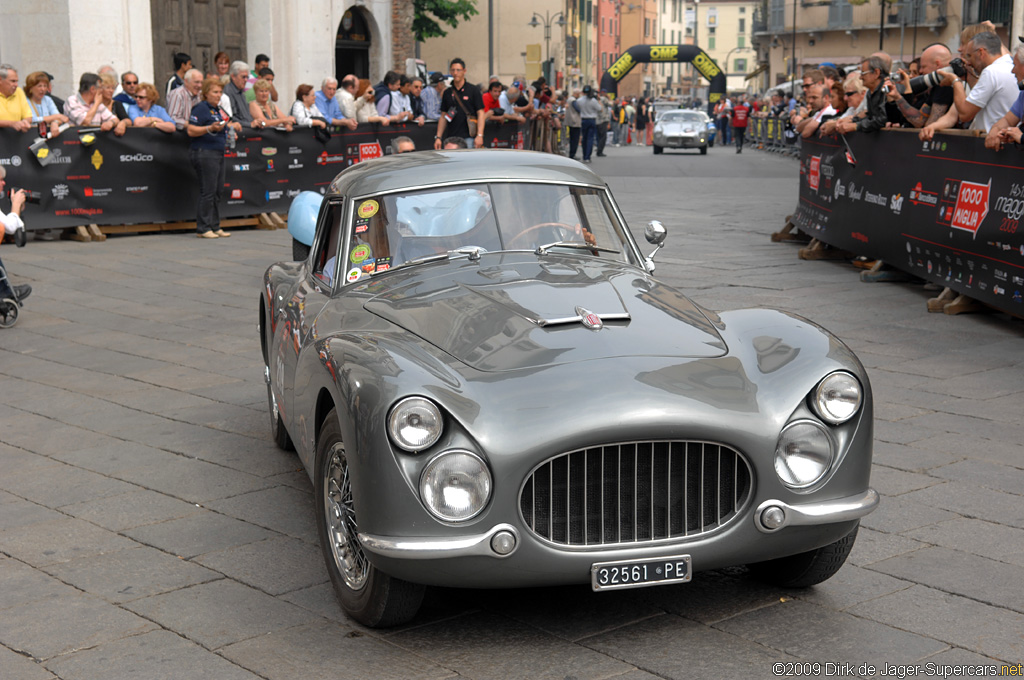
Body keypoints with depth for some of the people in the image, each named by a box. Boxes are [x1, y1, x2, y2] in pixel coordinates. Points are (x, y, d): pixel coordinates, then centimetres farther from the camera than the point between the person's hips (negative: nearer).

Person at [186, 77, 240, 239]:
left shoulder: (218, 109, 18)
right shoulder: (201, 108, -9)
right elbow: (191, 131, -16)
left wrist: (232, 126, 14)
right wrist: (210, 128, -26)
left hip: (218, 154, 9)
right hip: (204, 153, -9)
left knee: (217, 192, 10)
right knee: (208, 192, -9)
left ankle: (215, 227, 15)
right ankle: (202, 229, -4)